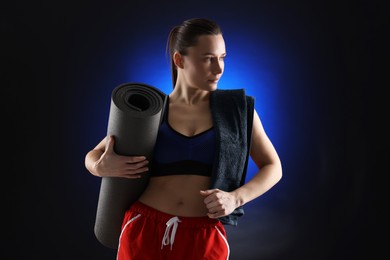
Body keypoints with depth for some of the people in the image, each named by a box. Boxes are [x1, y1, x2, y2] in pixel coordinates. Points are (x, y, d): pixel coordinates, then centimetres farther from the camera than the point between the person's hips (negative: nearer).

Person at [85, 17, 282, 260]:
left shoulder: (237, 108, 2)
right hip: (144, 231, 1)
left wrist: (235, 198, -11)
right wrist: (102, 167, -13)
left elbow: (273, 167, 7)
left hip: (205, 239, -1)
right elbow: (92, 156, 11)